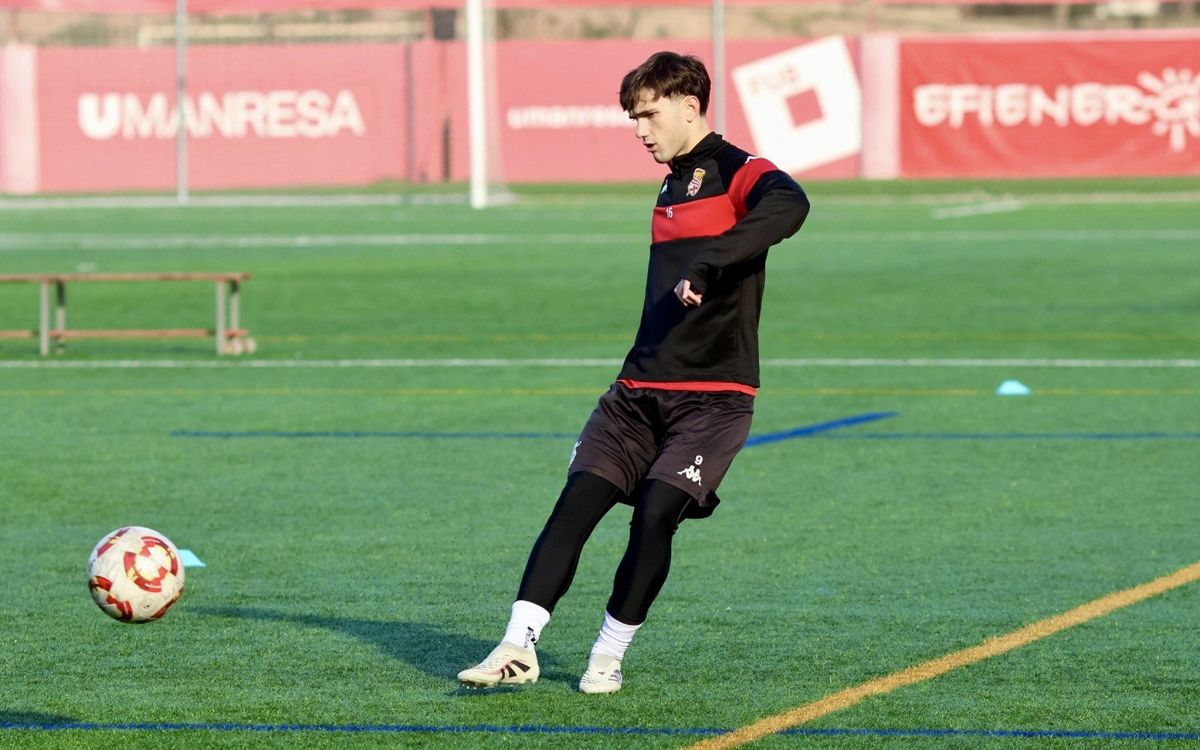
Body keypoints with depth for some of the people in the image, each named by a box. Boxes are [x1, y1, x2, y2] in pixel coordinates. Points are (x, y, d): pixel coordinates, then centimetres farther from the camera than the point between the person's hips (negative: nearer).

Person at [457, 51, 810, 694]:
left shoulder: (735, 175, -7)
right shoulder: (673, 187, 19)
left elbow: (789, 205, -31)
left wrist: (708, 262, -36)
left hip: (713, 395, -7)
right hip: (640, 391, 7)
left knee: (656, 514, -18)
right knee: (577, 500, -8)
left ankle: (608, 657, -2)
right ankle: (518, 646, -12)